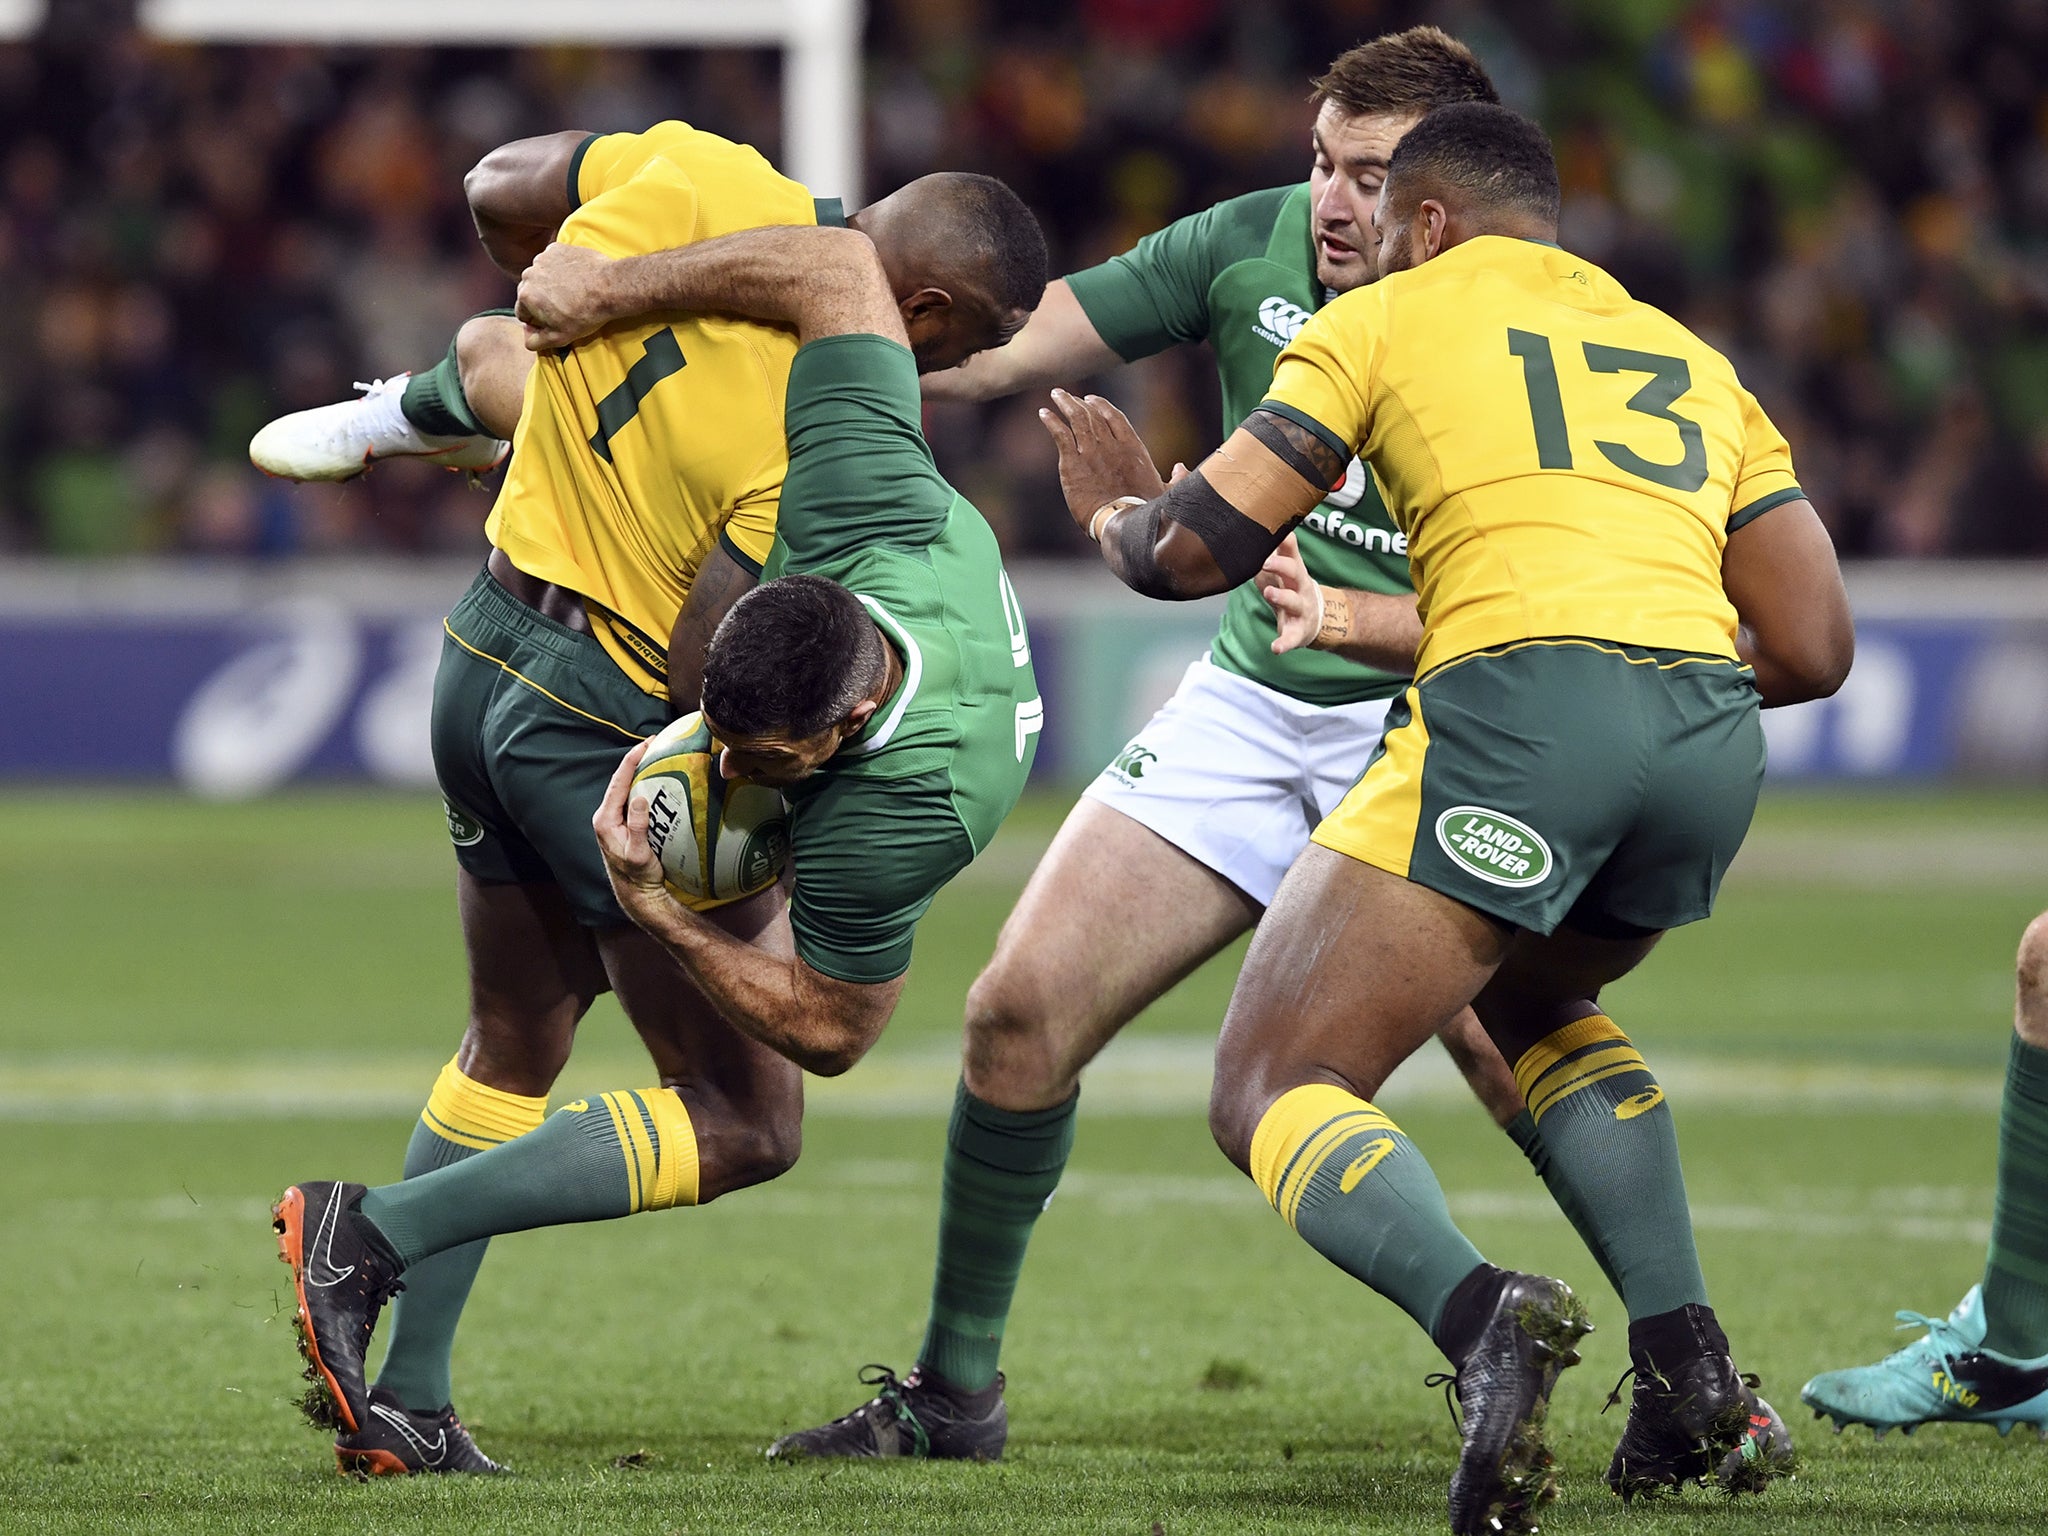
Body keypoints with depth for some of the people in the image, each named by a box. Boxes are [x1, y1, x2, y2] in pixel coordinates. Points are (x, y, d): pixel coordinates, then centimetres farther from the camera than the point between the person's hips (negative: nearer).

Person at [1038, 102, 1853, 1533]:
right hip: (1711, 733, 6)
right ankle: (1694, 1376, 17)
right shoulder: (1695, 362, 30)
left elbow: (1192, 551, 12)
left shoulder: (1388, 316, 16)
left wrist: (1117, 510, 36)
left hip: (1517, 711, -6)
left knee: (1271, 1095, 2)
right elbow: (1814, 647, 22)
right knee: (1533, 1005, 36)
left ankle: (1479, 1313, -30)